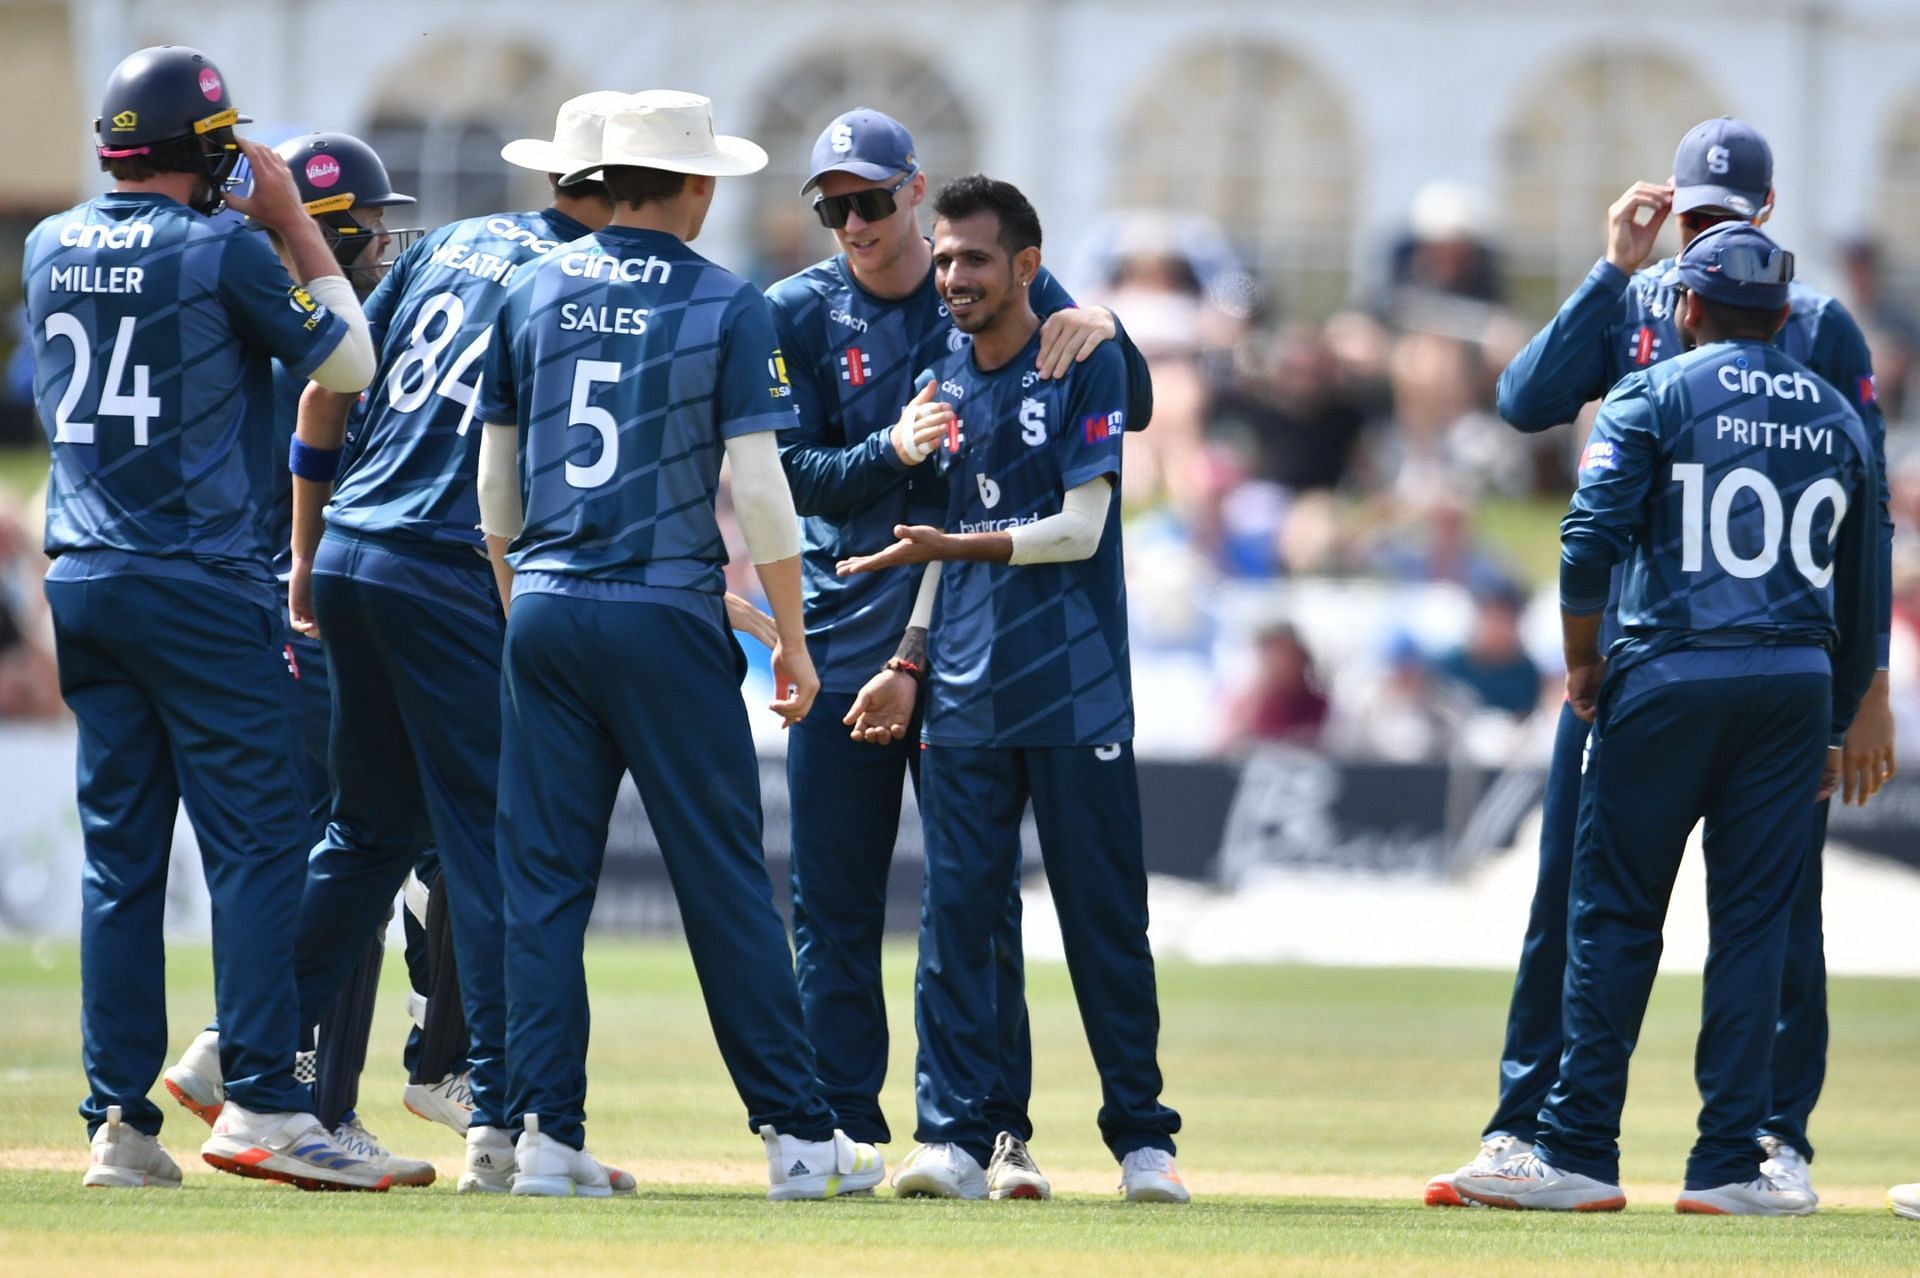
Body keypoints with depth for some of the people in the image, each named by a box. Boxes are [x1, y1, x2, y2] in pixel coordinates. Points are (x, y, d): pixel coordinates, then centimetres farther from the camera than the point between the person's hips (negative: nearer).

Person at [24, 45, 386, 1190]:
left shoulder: (52, 249, 9)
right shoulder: (222, 250, -10)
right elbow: (349, 365, 0)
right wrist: (291, 219, 5)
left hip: (83, 582, 6)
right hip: (203, 584, -6)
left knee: (120, 854, 8)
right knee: (257, 839, -4)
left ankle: (121, 1122, 5)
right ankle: (262, 1104, -13)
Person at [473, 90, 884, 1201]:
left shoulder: (532, 296, 7)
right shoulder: (728, 308, -4)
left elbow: (495, 483, 11)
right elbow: (756, 485, -8)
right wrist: (794, 638, -1)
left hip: (544, 614, 3)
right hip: (667, 614, -3)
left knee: (544, 880, 5)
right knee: (725, 880, 1)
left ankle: (547, 1134, 0)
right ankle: (798, 1135, 3)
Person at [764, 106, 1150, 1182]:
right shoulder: (800, 315, 3)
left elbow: (1132, 411, 2)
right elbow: (792, 477, -2)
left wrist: (1101, 329, -18)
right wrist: (891, 452, -20)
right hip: (846, 639, 1)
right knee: (834, 900, 2)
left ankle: (994, 1125, 6)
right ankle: (845, 1130, 7)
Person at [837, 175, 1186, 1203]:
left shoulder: (1083, 369, -3)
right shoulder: (943, 386, 13)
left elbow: (1080, 529, -10)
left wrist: (956, 548, -18)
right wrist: (910, 663, 10)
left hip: (1075, 691, -4)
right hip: (964, 696, 5)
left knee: (1104, 920, -1)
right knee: (954, 914, -1)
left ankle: (1142, 1138, 6)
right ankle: (954, 1138, 0)